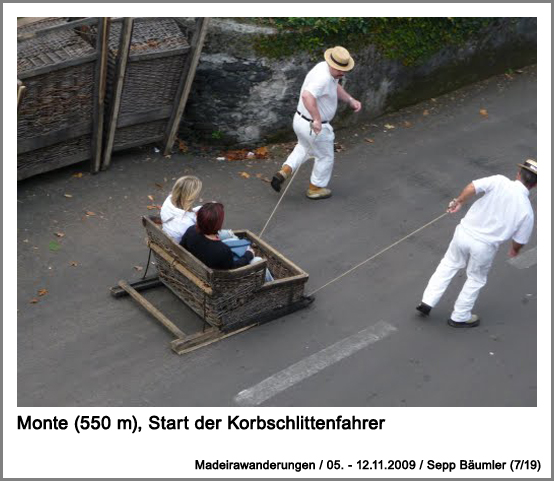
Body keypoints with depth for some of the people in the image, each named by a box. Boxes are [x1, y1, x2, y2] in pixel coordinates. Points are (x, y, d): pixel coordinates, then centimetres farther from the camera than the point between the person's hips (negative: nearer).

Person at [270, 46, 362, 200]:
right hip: (315, 127, -9)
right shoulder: (323, 77, -31)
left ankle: (284, 172, 20)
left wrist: (350, 100, 7)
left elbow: (336, 87, 20)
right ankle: (315, 188, 34)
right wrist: (317, 119, -48)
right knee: (325, 157, 16)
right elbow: (307, 96, -47)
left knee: (304, 147, 35)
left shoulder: (330, 71, 1)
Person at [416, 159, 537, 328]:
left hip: (464, 233, 1)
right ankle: (459, 317, 36)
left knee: (448, 265, 25)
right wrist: (514, 250, 23)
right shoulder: (527, 211, -8)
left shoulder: (499, 181, -9)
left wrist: (458, 202, 2)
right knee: (476, 280, 23)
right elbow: (520, 241, 0)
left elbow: (472, 187, -17)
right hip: (484, 247, -1)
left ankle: (427, 302, 24)